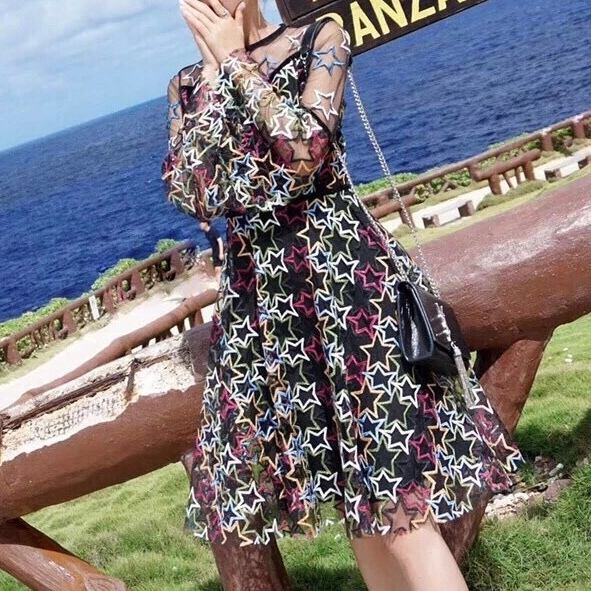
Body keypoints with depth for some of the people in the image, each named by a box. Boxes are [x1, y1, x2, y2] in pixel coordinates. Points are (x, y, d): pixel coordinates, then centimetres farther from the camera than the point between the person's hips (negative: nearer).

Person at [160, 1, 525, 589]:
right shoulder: (187, 86, 11)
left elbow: (305, 150, -16)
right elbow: (191, 193, -6)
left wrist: (235, 58, -6)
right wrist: (215, 69, -4)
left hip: (341, 266, -4)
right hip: (256, 293, 4)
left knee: (396, 495, -7)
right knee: (358, 501, 11)